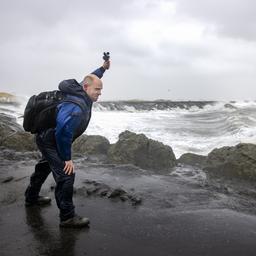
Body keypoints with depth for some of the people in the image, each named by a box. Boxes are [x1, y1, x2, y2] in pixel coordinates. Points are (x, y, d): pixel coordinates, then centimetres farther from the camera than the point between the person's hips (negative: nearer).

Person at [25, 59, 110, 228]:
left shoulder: (81, 94, -7)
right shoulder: (76, 109, -36)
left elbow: (90, 79, 17)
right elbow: (63, 134, -36)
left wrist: (103, 68, 21)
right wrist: (67, 158, -27)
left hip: (47, 138, 11)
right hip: (50, 142, -11)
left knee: (44, 168, 27)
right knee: (66, 175, -15)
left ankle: (31, 198, 48)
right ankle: (67, 217, -6)